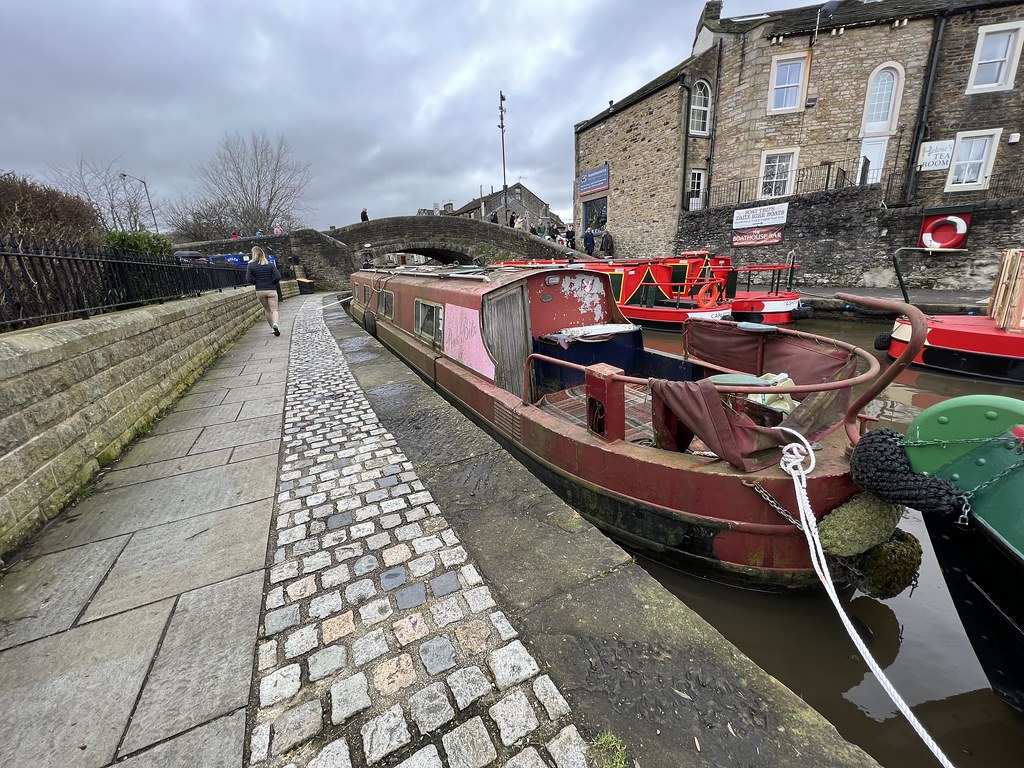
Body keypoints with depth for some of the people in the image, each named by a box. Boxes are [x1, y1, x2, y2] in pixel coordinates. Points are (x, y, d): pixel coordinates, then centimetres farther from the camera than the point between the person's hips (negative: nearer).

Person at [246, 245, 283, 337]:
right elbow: (278, 277, -9)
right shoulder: (270, 264, -2)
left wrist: (256, 283, 11)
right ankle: (275, 324, -31)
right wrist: (272, 283, 8)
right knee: (274, 309, -3)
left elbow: (249, 279, -7)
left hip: (259, 291, 1)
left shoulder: (251, 265, -2)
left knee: (267, 310, 15)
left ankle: (273, 328, 15)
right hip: (271, 290, -1)